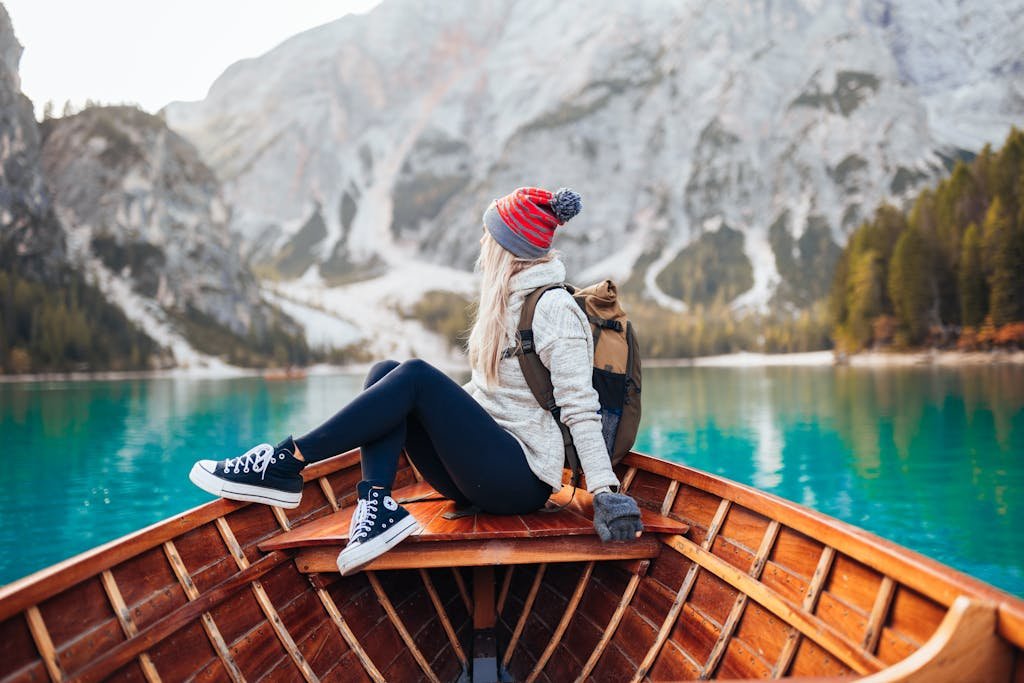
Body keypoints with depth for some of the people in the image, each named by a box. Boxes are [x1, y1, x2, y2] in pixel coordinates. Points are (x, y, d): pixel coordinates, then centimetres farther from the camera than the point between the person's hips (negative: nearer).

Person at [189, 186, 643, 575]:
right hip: (480, 473, 9)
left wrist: (606, 492, -23)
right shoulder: (504, 298, 18)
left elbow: (581, 409, -16)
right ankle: (378, 503, -27)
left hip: (521, 480, -9)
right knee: (383, 374, -8)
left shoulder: (553, 308, -9)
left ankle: (286, 463, -20)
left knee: (415, 376, -24)